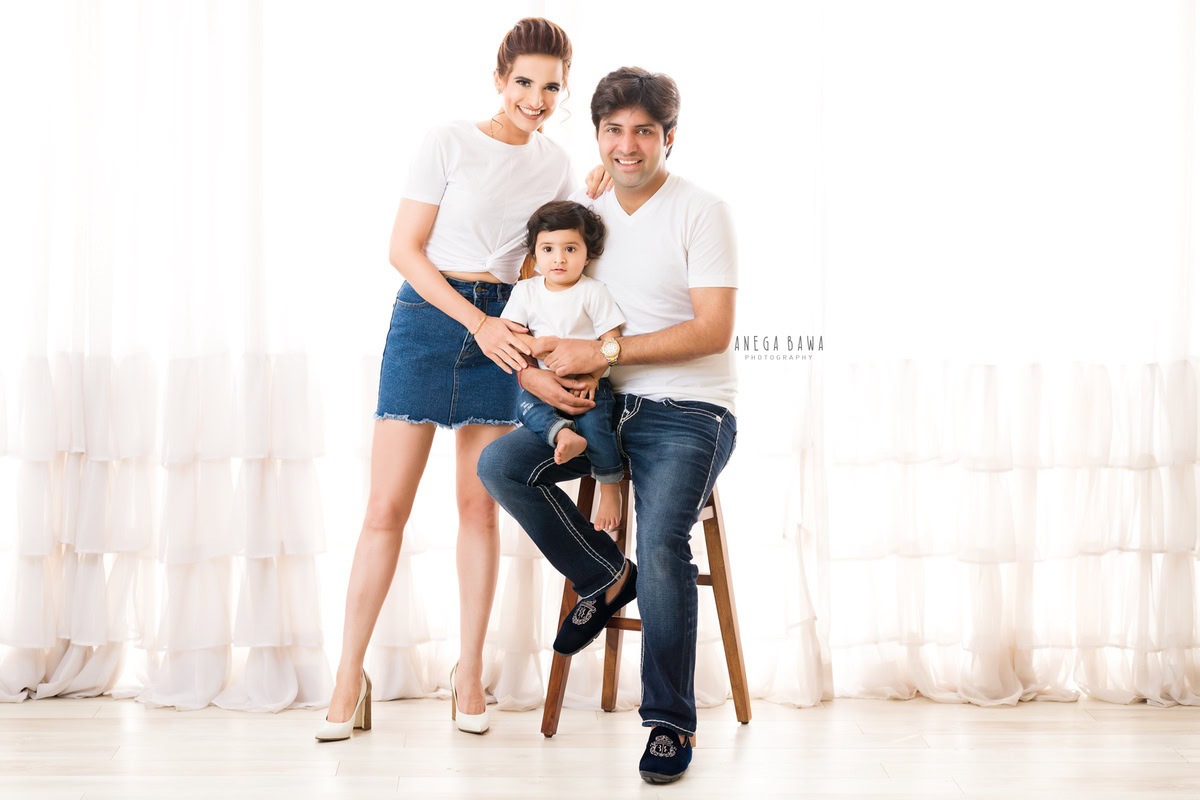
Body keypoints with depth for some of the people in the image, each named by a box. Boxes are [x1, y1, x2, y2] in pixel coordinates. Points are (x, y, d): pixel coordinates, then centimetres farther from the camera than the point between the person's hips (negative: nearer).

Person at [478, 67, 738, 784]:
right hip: (606, 407, 6)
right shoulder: (585, 211, 10)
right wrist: (530, 368, -10)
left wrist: (604, 352, -19)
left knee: (661, 538, -28)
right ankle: (606, 576, 4)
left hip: (690, 411, -5)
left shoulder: (702, 212, -6)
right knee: (501, 465, -17)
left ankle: (671, 722, -11)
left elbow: (714, 330, -14)